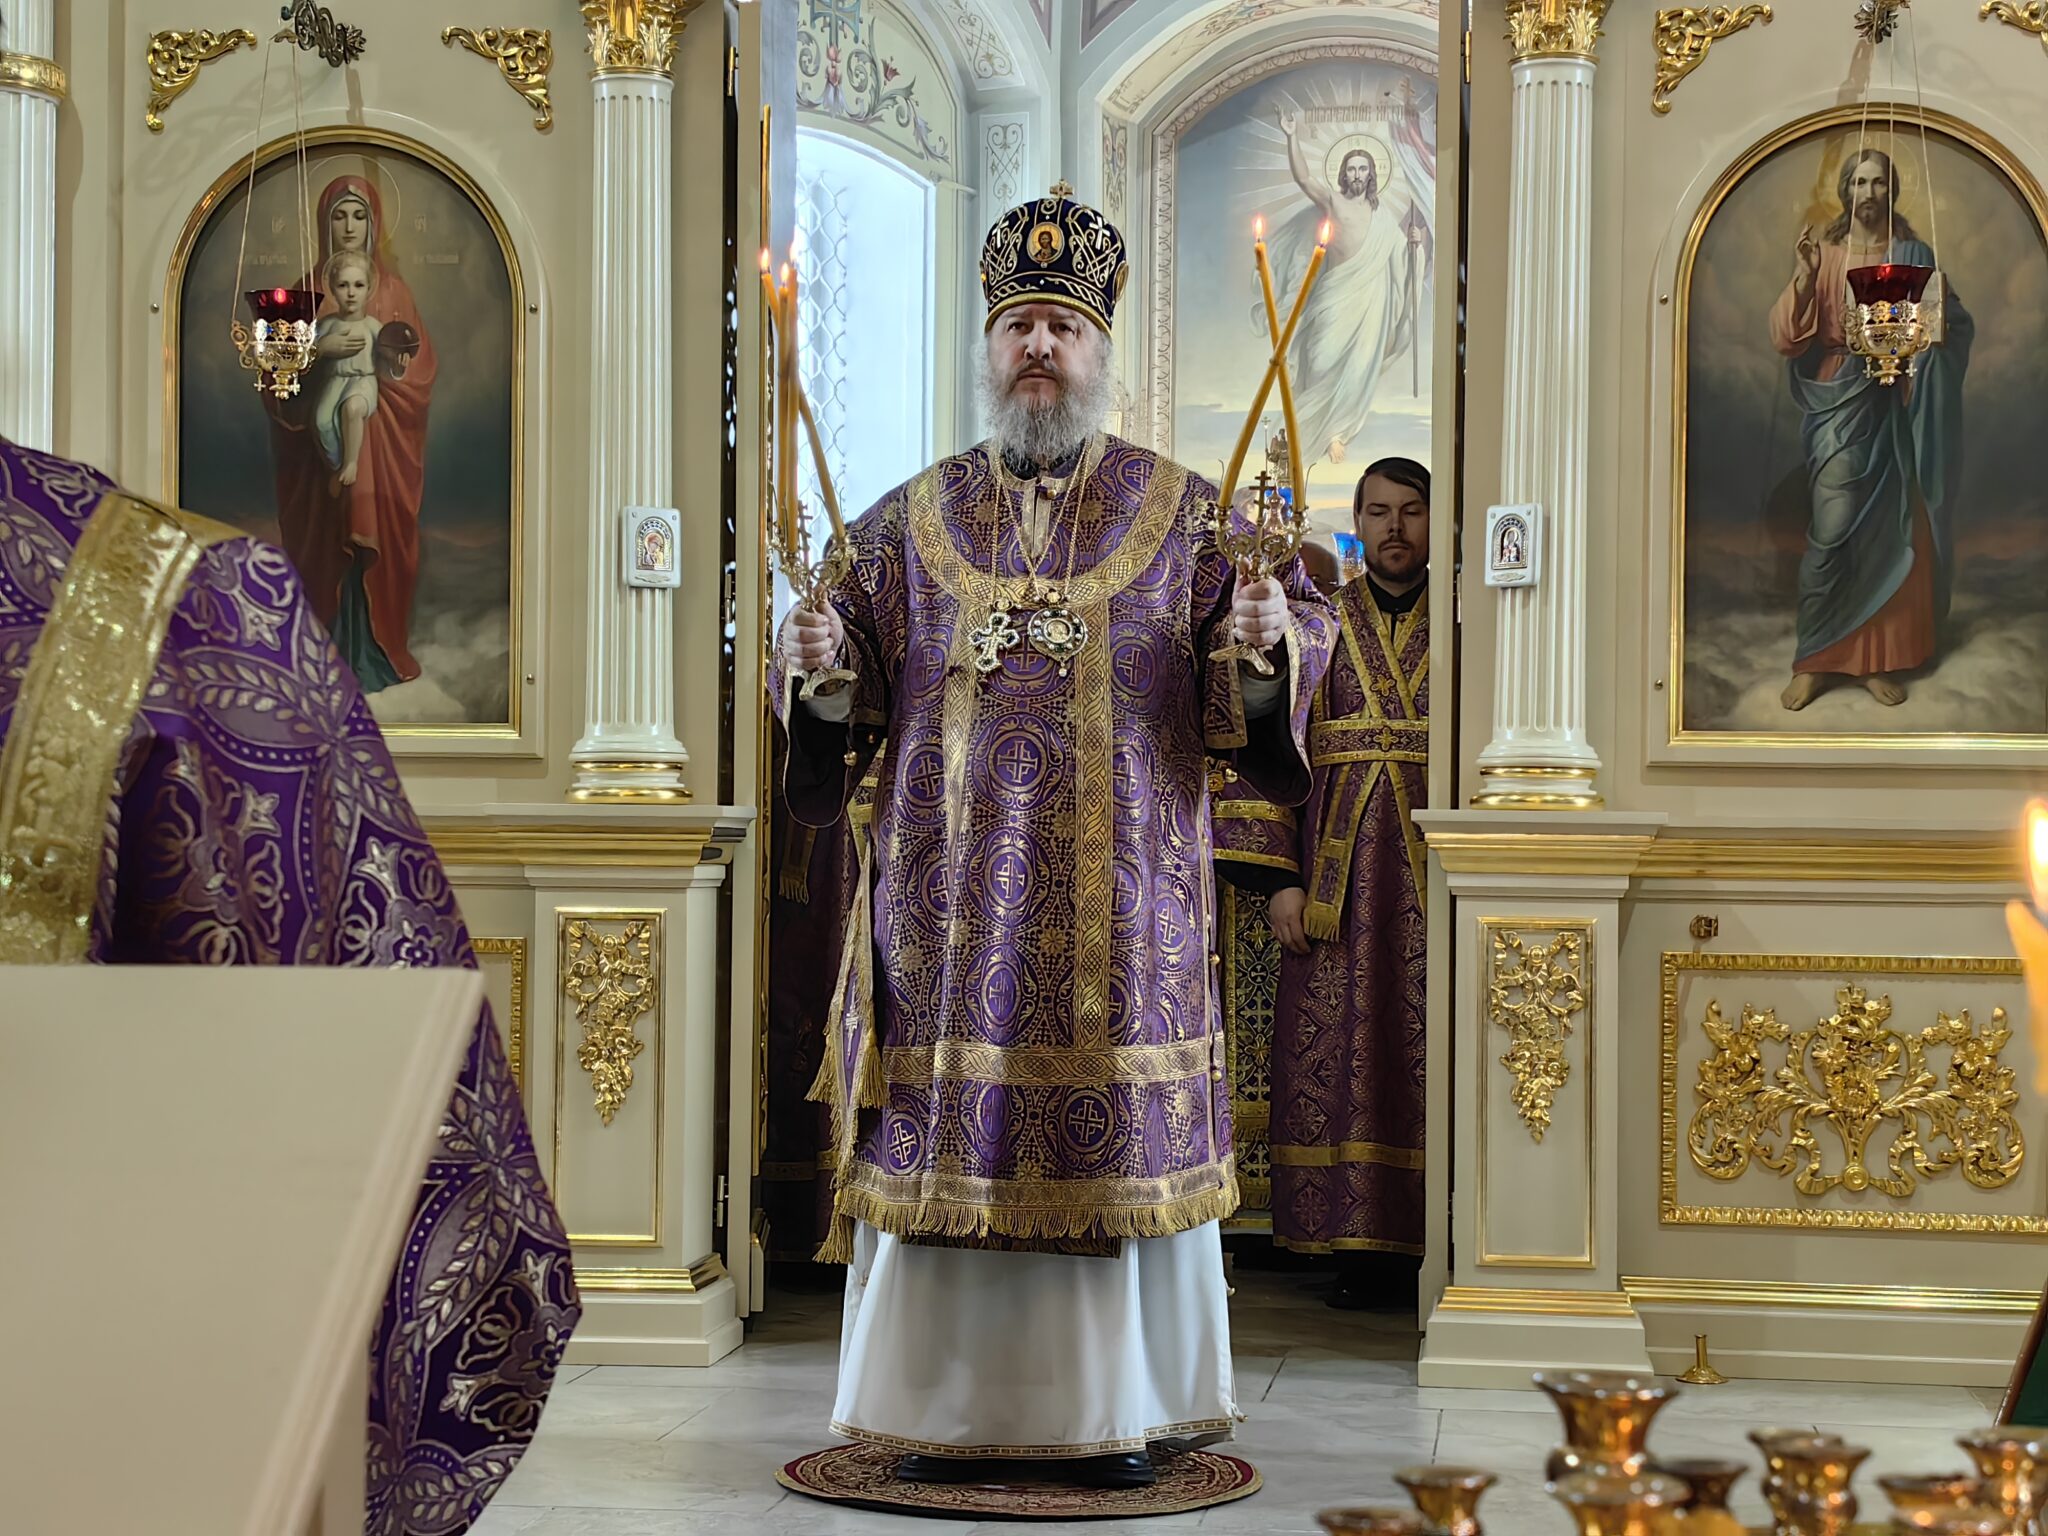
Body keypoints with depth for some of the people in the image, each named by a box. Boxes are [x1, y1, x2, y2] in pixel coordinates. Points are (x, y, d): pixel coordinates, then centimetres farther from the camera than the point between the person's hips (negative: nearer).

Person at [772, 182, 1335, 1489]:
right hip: (954, 901, 1)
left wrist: (1264, 651, -17)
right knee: (950, 1137, 0)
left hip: (1122, 901, -1)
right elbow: (842, 718, 10)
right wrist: (818, 671, -11)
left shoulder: (1185, 517, 7)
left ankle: (1121, 1408, 11)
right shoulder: (908, 525, 10)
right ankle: (947, 1407, 10)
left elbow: (1255, 706, 3)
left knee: (1119, 1139, 0)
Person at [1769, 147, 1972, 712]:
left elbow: (1954, 326, 5)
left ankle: (1878, 659, 12)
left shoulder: (1913, 255, 5)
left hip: (1894, 407, 2)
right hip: (1840, 403, -2)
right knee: (1832, 532, -9)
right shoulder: (1824, 253, 2)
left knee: (1890, 530, 4)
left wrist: (1933, 318, -17)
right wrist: (1803, 278, -18)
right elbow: (1788, 337, -4)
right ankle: (1812, 660, -2)